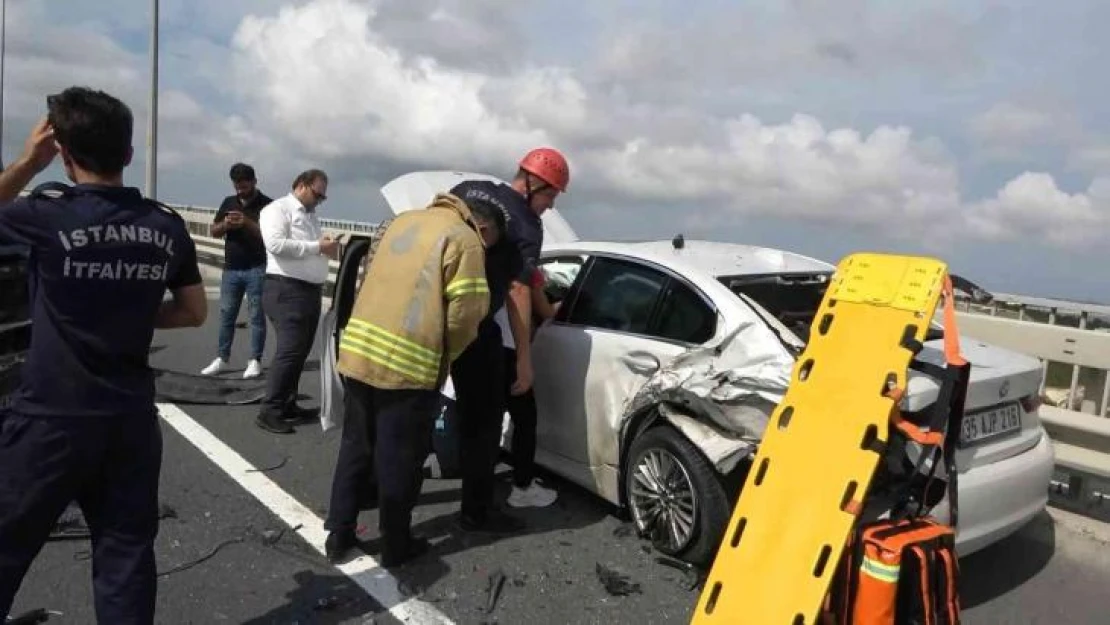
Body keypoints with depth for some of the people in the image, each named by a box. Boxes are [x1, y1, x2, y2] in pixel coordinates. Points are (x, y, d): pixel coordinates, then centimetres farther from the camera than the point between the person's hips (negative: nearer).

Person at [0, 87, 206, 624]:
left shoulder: (48, 213, -13)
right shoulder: (167, 226, -1)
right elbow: (194, 313, 9)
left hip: (50, 418, -3)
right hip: (131, 418, 4)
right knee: (126, 551, 12)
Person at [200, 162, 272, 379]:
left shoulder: (267, 205, -5)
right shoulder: (228, 202, 12)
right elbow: (212, 231, 13)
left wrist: (248, 223, -23)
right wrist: (225, 225, -9)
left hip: (257, 270, -5)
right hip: (230, 270, 5)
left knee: (256, 316, 1)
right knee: (226, 315, 8)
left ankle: (255, 361, 7)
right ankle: (222, 359, 16)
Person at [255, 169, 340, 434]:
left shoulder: (312, 216, 21)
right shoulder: (278, 209, -6)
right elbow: (275, 244, -21)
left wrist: (330, 249, 3)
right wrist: (317, 246, -20)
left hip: (311, 290, 9)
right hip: (286, 290, -9)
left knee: (301, 350, 12)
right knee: (289, 350, -12)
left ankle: (287, 404, 23)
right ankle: (269, 411, -5)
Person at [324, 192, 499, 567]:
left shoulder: (404, 219, 18)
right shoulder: (464, 239, -5)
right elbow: (467, 311, -11)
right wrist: (445, 356, 5)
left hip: (357, 349, 7)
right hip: (408, 364, -7)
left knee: (356, 448, 19)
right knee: (398, 460, 8)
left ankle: (339, 535, 28)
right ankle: (396, 545, 21)